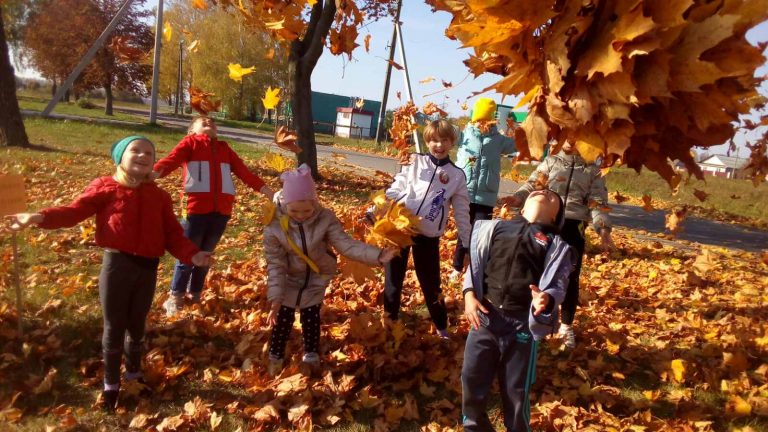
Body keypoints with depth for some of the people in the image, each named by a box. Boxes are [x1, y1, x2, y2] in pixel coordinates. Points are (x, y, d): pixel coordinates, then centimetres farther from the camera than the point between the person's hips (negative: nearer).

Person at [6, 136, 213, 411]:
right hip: (116, 264, -3)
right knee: (114, 327, 8)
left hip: (148, 268, 3)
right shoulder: (105, 188, 0)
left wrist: (192, 255, -13)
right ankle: (111, 384, 27)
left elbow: (173, 234, 3)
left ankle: (134, 375, 40)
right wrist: (42, 217, -27)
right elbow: (75, 211, -9)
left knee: (137, 326, 17)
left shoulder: (159, 196, 9)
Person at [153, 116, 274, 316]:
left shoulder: (225, 149, 21)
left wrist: (268, 192, 11)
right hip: (196, 207, -4)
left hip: (221, 210, 4)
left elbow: (245, 172, 17)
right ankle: (175, 298, 20)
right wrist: (153, 173, -30)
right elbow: (172, 159, -10)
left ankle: (195, 296, 29)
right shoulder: (190, 142, 7)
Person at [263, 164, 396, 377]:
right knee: (283, 316, 6)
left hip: (317, 276, 0)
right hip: (289, 277, 0)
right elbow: (275, 264, -20)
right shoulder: (274, 226, -26)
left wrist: (377, 255, -39)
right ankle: (275, 356, 30)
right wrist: (275, 298, -22)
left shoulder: (325, 219, -26)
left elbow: (346, 244, -26)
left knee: (311, 315, 10)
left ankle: (311, 355, 32)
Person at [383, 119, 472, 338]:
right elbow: (395, 190, 1)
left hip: (428, 236, 0)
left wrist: (470, 243, 6)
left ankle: (442, 327, 28)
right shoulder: (415, 163, 3)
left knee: (431, 284, 7)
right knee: (393, 279, 9)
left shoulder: (457, 175, 4)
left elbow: (462, 212, 7)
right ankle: (389, 321, 29)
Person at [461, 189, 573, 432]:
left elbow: (557, 285, -1)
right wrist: (469, 294, -2)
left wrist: (547, 298, -23)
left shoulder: (556, 245, 10)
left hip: (521, 324, -1)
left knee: (516, 389, 7)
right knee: (472, 377, 9)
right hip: (484, 316, 2)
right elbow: (475, 262, 14)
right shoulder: (495, 227, 15)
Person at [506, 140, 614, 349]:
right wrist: (518, 197, -18)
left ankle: (567, 325, 23)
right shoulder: (550, 162, 12)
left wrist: (603, 228, -10)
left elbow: (598, 201, 5)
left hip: (574, 227, 1)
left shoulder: (592, 170, 12)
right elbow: (533, 184, 3)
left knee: (570, 277, 5)